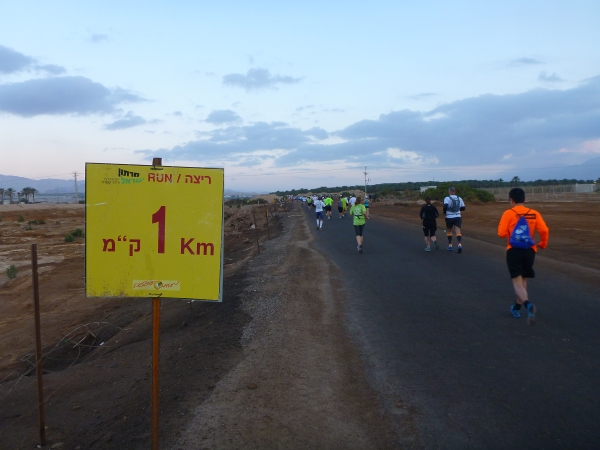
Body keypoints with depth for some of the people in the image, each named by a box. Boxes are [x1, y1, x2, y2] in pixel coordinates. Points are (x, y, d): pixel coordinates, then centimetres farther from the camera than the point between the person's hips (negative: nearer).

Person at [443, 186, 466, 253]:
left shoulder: (447, 198, -7)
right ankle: (460, 245, -26)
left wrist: (444, 212, -4)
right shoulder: (459, 199, 7)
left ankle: (450, 246, 20)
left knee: (448, 231, 18)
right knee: (458, 232, -6)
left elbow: (445, 206, -23)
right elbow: (463, 208, 11)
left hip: (449, 218, -2)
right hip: (458, 217, 2)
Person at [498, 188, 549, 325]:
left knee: (517, 282, -5)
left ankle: (528, 305, -31)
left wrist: (501, 225, 11)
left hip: (514, 251, -4)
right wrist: (542, 244, 11)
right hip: (529, 251, 4)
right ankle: (517, 307, 32)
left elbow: (501, 233, -11)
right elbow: (544, 230, -6)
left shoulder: (508, 213, -6)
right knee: (523, 279, 21)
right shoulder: (534, 213, 2)